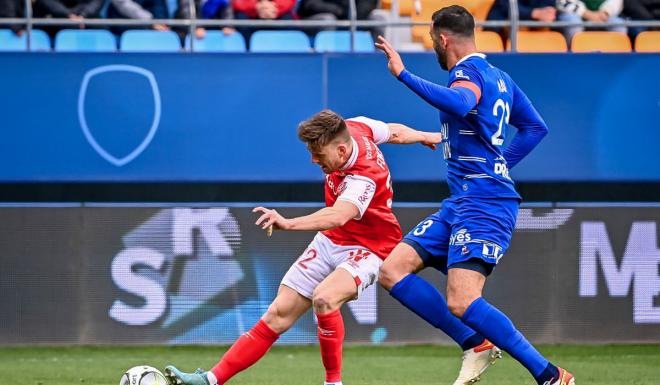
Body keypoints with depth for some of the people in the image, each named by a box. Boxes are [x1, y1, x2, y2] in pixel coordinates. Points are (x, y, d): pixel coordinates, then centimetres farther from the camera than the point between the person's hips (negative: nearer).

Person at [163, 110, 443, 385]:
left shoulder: (364, 179, -33)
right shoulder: (354, 127, -9)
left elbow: (337, 216, -52)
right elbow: (395, 132, 11)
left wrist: (288, 224, -67)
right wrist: (424, 136, 32)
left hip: (367, 249, -8)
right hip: (330, 241, 8)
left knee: (324, 297, -36)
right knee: (279, 314, -1)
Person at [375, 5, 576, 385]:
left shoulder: (468, 73, -12)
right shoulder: (498, 77, 17)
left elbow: (458, 103, -37)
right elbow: (536, 127, 26)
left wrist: (404, 74, -33)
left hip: (484, 205, -10)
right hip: (460, 203, 10)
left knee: (461, 303, -22)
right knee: (392, 269, 5)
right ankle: (476, 345, 3)